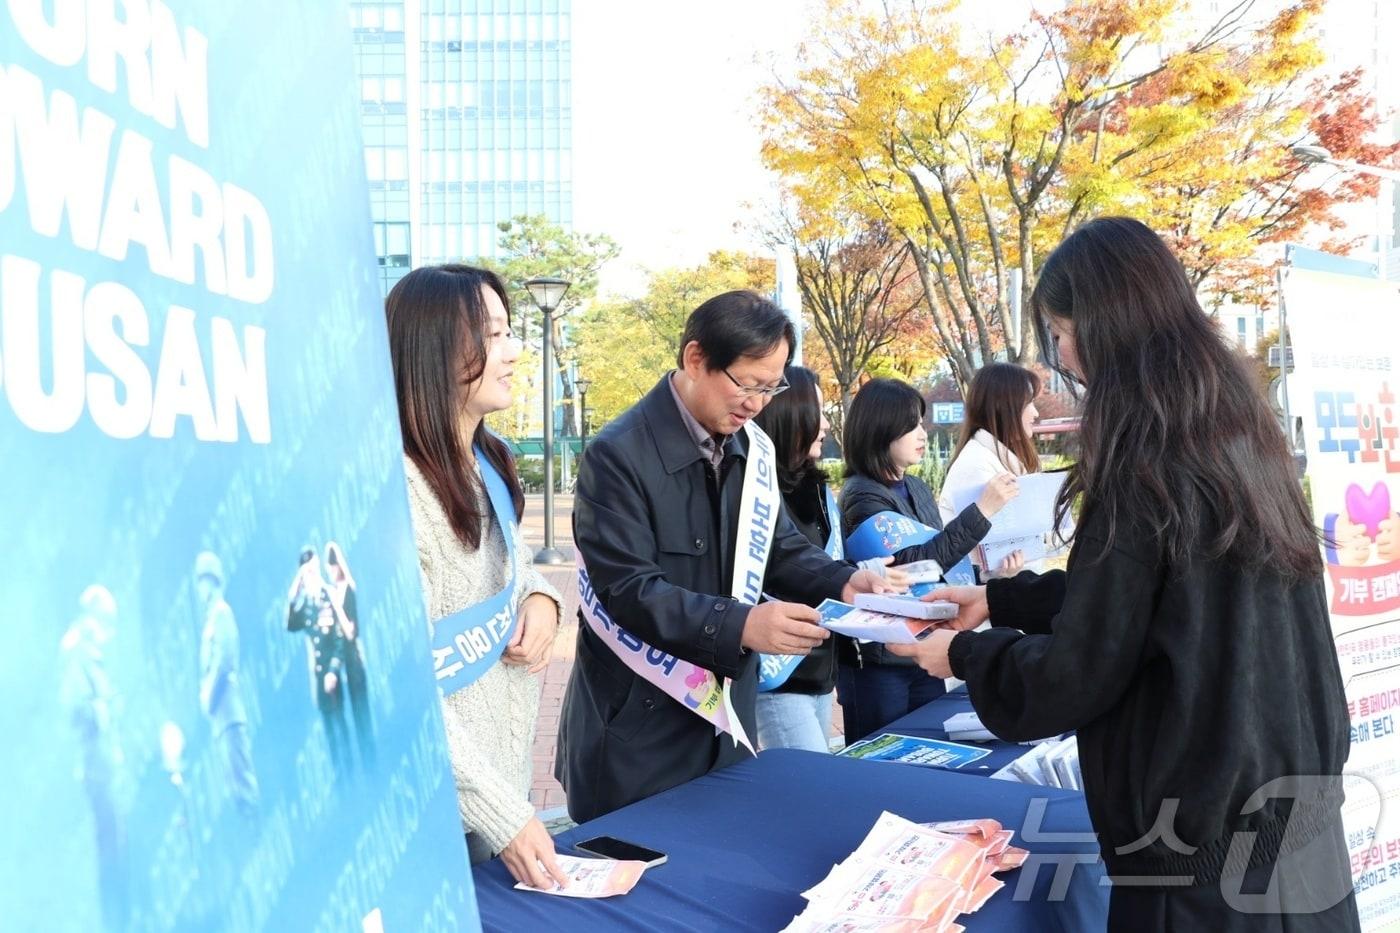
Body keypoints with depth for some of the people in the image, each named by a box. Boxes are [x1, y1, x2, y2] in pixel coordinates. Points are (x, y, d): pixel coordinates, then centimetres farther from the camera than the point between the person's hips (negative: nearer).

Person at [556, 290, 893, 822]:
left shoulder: (752, 448, 4)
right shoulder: (619, 456, -18)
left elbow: (778, 545, 11)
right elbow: (628, 590, -23)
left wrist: (842, 582, -9)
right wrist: (740, 626, -33)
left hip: (727, 714, 7)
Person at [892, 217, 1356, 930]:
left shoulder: (1144, 473, -24)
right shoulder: (1236, 435, 3)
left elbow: (1078, 674, -19)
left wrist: (966, 655, -2)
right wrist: (998, 600, 16)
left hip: (1205, 830, -8)